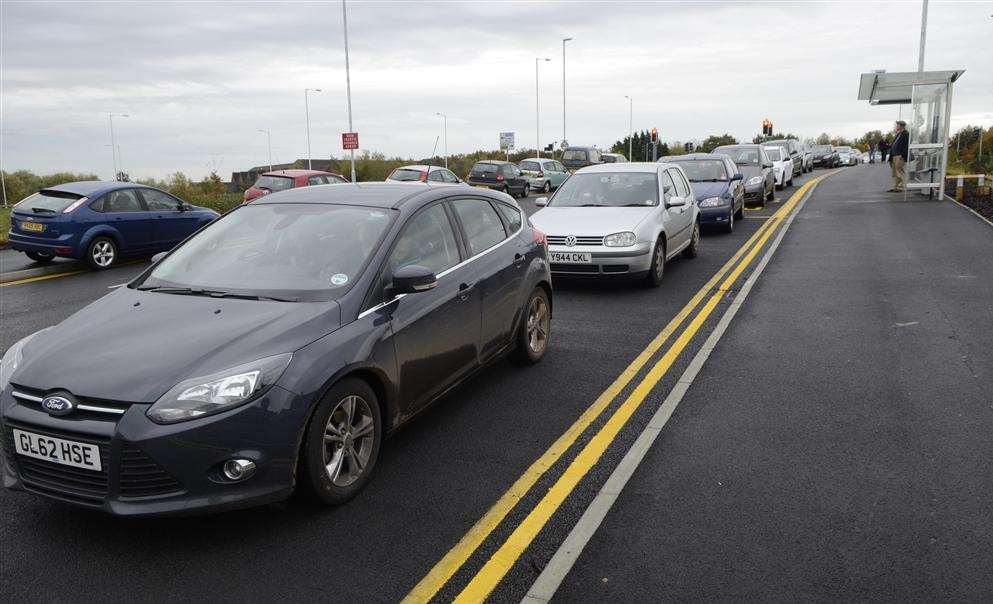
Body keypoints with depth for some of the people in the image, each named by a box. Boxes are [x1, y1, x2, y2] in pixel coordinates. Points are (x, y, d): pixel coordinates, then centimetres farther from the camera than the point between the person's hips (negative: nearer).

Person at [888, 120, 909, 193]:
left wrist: (902, 155, -21)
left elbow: (907, 146, -15)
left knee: (899, 172, -8)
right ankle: (895, 187, 15)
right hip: (894, 156, 10)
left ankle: (901, 187, -4)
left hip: (900, 157, -10)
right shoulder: (898, 134, 21)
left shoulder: (905, 134, -9)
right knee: (894, 172, 10)